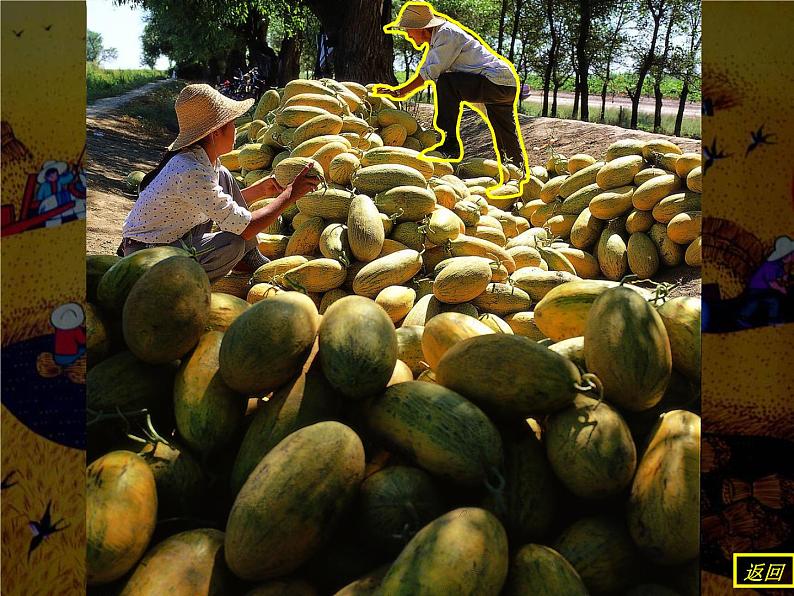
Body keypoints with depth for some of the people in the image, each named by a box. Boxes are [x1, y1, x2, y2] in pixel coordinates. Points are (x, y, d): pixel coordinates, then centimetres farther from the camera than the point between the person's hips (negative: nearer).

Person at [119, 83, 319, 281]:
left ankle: (253, 259, 8)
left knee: (224, 177, 5)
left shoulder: (206, 159, -2)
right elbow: (244, 228, -30)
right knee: (233, 244, -30)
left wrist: (260, 190, 5)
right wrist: (290, 193, -22)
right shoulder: (190, 172, -30)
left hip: (175, 236, 10)